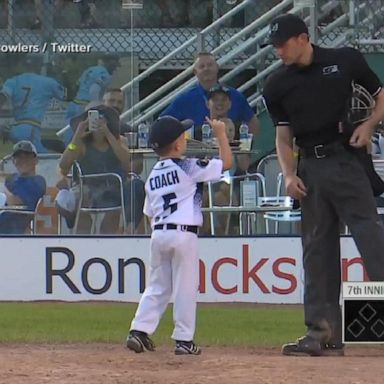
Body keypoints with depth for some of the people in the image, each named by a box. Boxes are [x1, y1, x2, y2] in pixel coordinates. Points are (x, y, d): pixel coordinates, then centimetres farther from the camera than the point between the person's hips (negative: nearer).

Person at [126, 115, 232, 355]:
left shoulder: (153, 175, 13)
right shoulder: (188, 168, -6)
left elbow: (149, 212, 16)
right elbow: (226, 163, -3)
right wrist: (221, 134, 7)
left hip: (158, 233, 6)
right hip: (184, 233, -6)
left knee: (157, 287, 14)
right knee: (185, 288, 1)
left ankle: (139, 330, 4)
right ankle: (184, 339, 1)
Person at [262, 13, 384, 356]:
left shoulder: (345, 60, 1)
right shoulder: (277, 86, 9)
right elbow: (283, 134, 12)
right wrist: (289, 174, -2)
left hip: (346, 161, -4)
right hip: (310, 169, 4)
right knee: (317, 250, 5)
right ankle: (324, 333, 8)